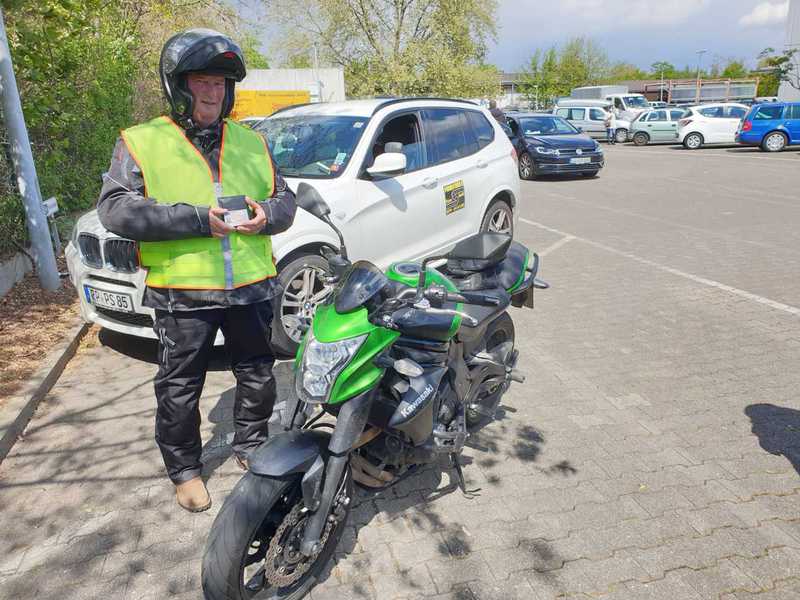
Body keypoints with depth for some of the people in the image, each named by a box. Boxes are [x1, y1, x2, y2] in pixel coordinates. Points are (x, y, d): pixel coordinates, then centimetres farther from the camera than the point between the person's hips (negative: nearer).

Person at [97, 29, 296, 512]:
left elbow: (285, 198, 15)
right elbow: (116, 208, -11)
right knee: (180, 390, 9)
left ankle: (251, 446, 39)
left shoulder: (252, 142, 12)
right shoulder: (142, 142, 0)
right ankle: (184, 469, 30)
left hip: (251, 287, 3)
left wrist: (267, 214, -10)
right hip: (183, 292, -3)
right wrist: (196, 220, -19)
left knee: (258, 378, 15)